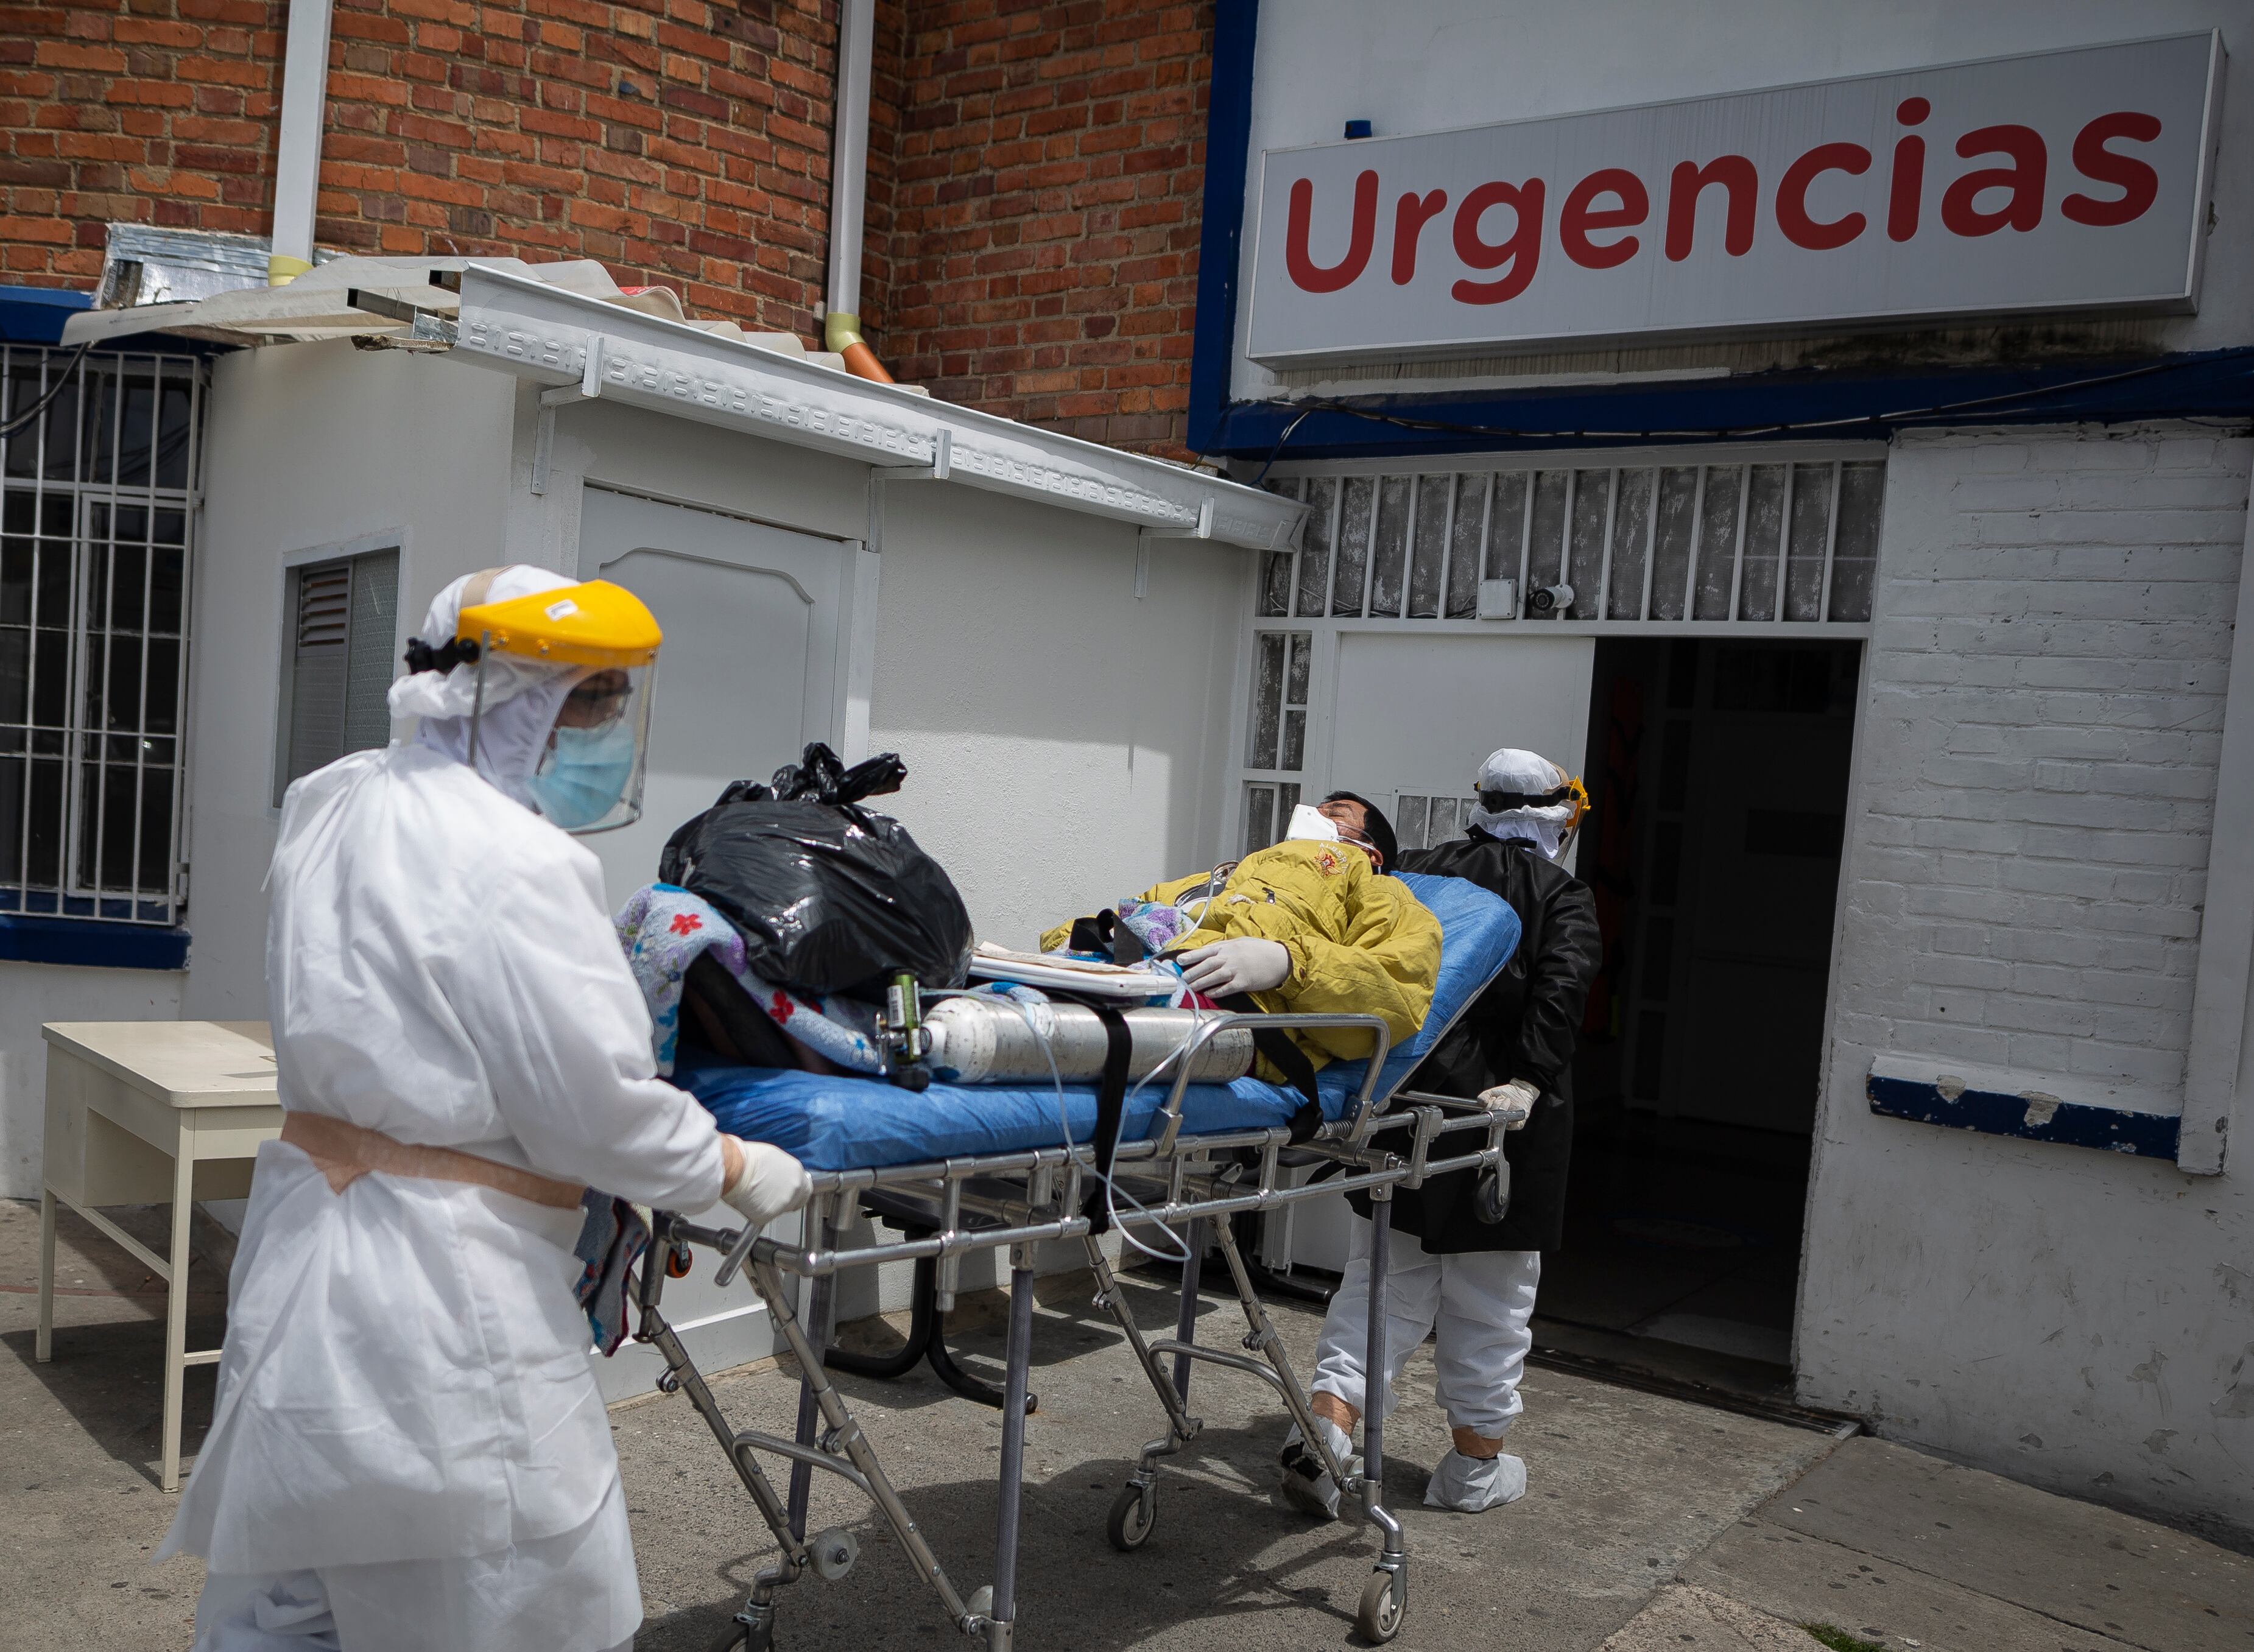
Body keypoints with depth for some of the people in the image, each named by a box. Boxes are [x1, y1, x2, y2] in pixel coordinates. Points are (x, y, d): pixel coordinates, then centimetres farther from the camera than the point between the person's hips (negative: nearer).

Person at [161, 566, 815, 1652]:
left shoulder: (332, 808, 9)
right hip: (444, 1293, -9)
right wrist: (741, 1172, -3)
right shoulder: (516, 864, -20)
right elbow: (595, 1108, -18)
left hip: (302, 1245, 10)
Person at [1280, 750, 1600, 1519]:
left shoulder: (1417, 871, 8)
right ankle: (1475, 1466, 21)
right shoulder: (1564, 896, -2)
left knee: (1383, 1278, 11)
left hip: (1402, 1105, 3)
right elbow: (1561, 991, -17)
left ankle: (1328, 1425, -2)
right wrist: (1529, 1082, -21)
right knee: (1491, 1295, 10)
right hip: (1502, 1114, -3)